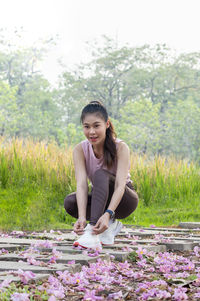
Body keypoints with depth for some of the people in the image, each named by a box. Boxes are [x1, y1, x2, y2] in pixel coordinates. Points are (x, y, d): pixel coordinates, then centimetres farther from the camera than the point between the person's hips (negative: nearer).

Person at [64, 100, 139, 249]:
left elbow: (120, 185, -33)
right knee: (70, 202, -28)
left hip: (124, 200, -4)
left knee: (100, 174, -33)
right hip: (98, 200, 4)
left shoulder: (120, 147, -22)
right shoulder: (80, 150, -14)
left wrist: (107, 214, -50)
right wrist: (82, 217, -43)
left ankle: (93, 232, -46)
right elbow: (81, 184, -26)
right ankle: (110, 226, -9)